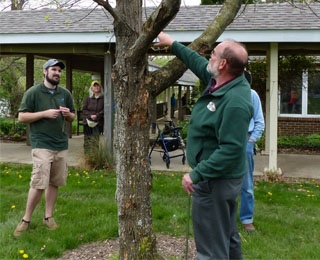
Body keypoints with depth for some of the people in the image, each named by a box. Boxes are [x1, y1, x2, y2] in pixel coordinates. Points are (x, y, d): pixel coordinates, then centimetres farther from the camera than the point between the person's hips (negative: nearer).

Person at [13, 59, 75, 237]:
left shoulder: (65, 93, 11)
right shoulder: (33, 92, -3)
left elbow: (73, 117, 20)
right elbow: (22, 117, -5)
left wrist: (68, 114, -4)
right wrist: (45, 113, -15)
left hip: (62, 145, 5)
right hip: (42, 145, -5)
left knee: (54, 183, 9)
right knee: (39, 184, -10)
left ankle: (49, 216, 21)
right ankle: (26, 220, 3)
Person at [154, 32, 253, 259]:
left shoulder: (236, 103, -29)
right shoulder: (221, 80, 0)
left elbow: (230, 151, -31)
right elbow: (199, 63, 20)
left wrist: (196, 175, -27)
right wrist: (173, 44, 27)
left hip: (216, 180, -11)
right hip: (222, 178, 11)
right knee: (228, 237, 24)